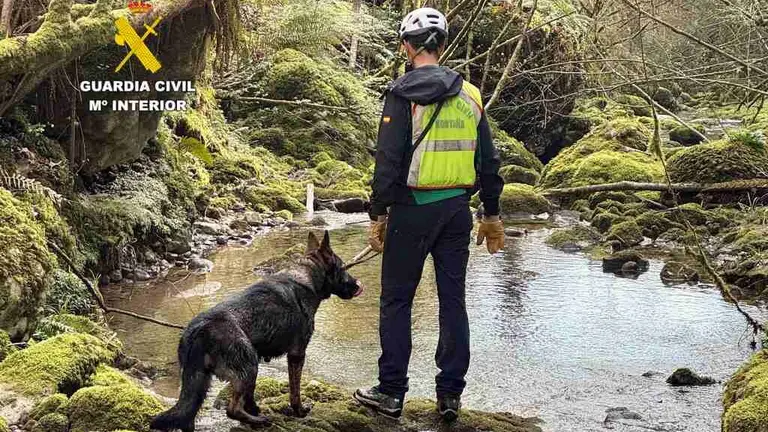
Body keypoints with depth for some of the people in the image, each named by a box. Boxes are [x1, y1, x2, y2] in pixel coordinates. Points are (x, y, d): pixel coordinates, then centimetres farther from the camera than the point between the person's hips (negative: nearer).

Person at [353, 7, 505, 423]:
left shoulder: (403, 93, -8)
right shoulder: (469, 94, 7)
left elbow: (388, 160, -13)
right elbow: (488, 160, 10)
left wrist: (377, 214, -6)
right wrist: (492, 215, 17)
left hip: (412, 208, -5)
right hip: (457, 209, 5)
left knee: (396, 299, 6)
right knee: (453, 299, 10)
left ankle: (391, 392, 11)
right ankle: (450, 394, 14)